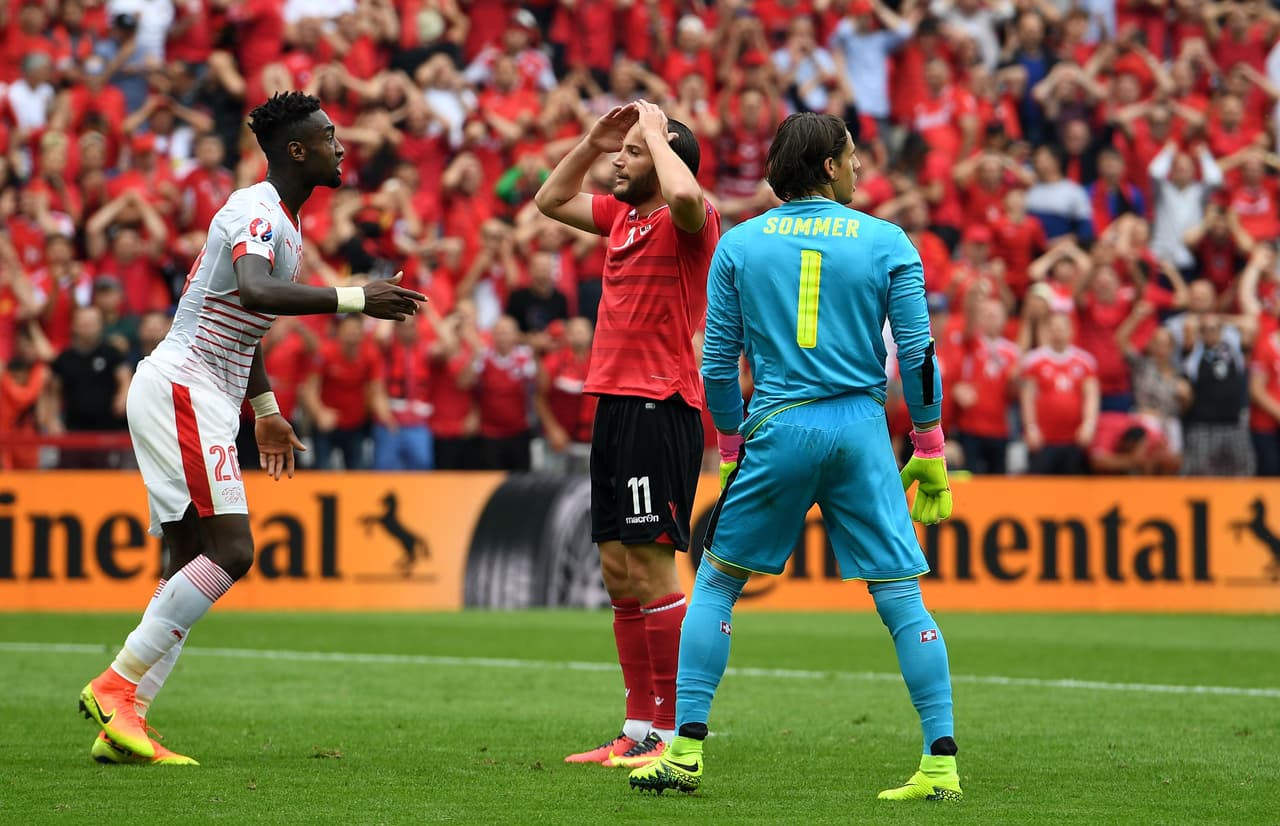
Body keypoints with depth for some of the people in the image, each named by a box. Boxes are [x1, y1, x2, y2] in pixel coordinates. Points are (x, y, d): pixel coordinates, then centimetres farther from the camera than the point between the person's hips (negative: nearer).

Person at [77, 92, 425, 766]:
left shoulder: (283, 221, 18)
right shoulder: (255, 210, -14)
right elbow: (254, 292, -35)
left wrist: (266, 412, 33)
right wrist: (355, 299, -37)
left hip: (202, 399, 10)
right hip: (179, 388, -10)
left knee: (190, 566, 6)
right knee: (229, 550, -17)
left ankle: (122, 723, 2)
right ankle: (115, 687, -16)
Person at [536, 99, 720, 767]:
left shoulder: (689, 222, -9)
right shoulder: (623, 215, 16)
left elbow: (684, 193, -34)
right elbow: (550, 200, 31)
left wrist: (656, 133, -16)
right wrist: (592, 141, 18)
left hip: (659, 409, -9)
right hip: (615, 405, 9)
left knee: (649, 569, -10)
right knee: (618, 572, 10)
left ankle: (673, 735, -8)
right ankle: (638, 731, 15)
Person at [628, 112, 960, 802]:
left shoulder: (738, 244, 5)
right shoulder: (887, 243, 3)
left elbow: (717, 362, 7)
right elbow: (918, 354, 1)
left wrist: (732, 449, 17)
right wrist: (929, 453, 8)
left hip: (775, 432, 0)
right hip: (861, 432, 0)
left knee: (716, 582, 13)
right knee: (901, 597, 2)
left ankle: (686, 750, 8)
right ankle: (940, 763, -2)